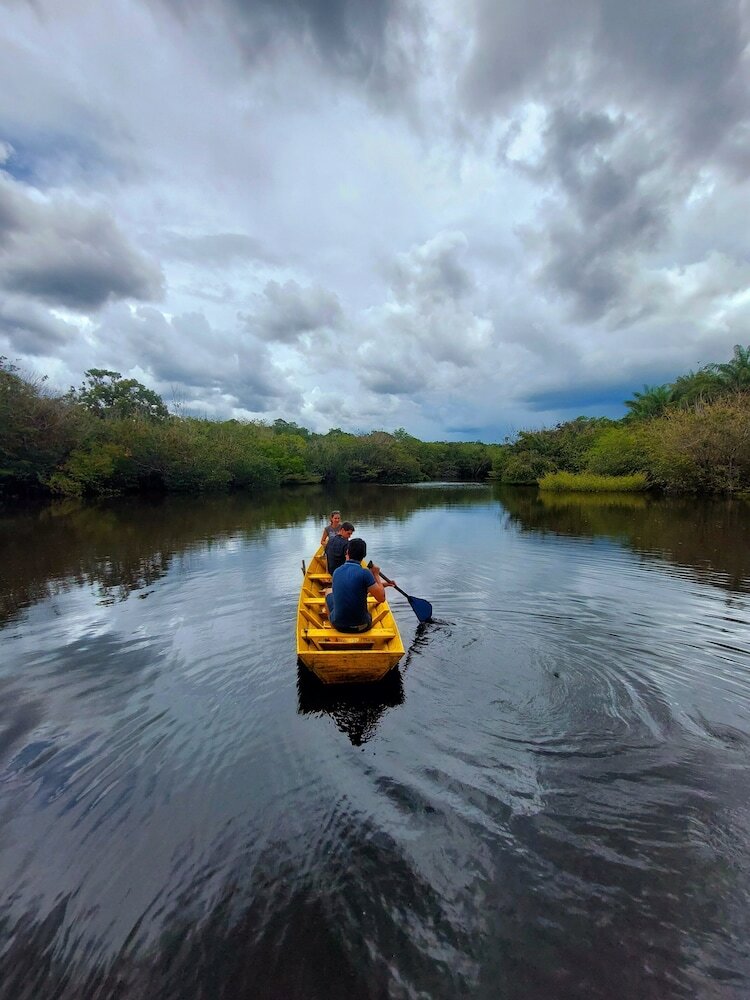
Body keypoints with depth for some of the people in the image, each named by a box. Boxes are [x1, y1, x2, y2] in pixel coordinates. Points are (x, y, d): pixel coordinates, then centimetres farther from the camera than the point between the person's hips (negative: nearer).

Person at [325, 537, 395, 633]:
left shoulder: (337, 572, -3)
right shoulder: (364, 573, -19)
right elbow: (381, 598, -14)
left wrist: (381, 584, 16)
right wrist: (376, 575, -3)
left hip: (338, 625, 3)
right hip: (361, 627, -2)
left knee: (328, 591, 28)